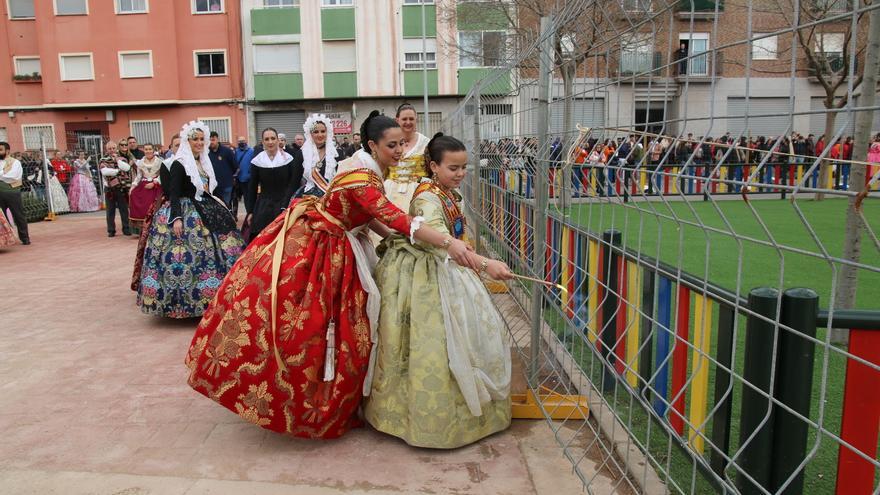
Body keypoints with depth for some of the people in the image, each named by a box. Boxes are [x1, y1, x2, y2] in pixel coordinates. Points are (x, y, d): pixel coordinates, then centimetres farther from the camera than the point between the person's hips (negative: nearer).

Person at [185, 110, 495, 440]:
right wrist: (449, 243, -49)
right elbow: (398, 220, -43)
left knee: (326, 320, 16)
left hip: (333, 248, 10)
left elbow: (369, 215, 11)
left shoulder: (370, 171, -2)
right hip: (306, 244, -10)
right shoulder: (362, 180, -31)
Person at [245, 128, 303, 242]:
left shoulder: (288, 159, -1)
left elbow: (293, 185, 3)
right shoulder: (257, 161, 2)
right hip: (263, 206, 1)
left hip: (283, 205, -1)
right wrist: (250, 212, 4)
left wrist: (286, 206, -4)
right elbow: (252, 188, 6)